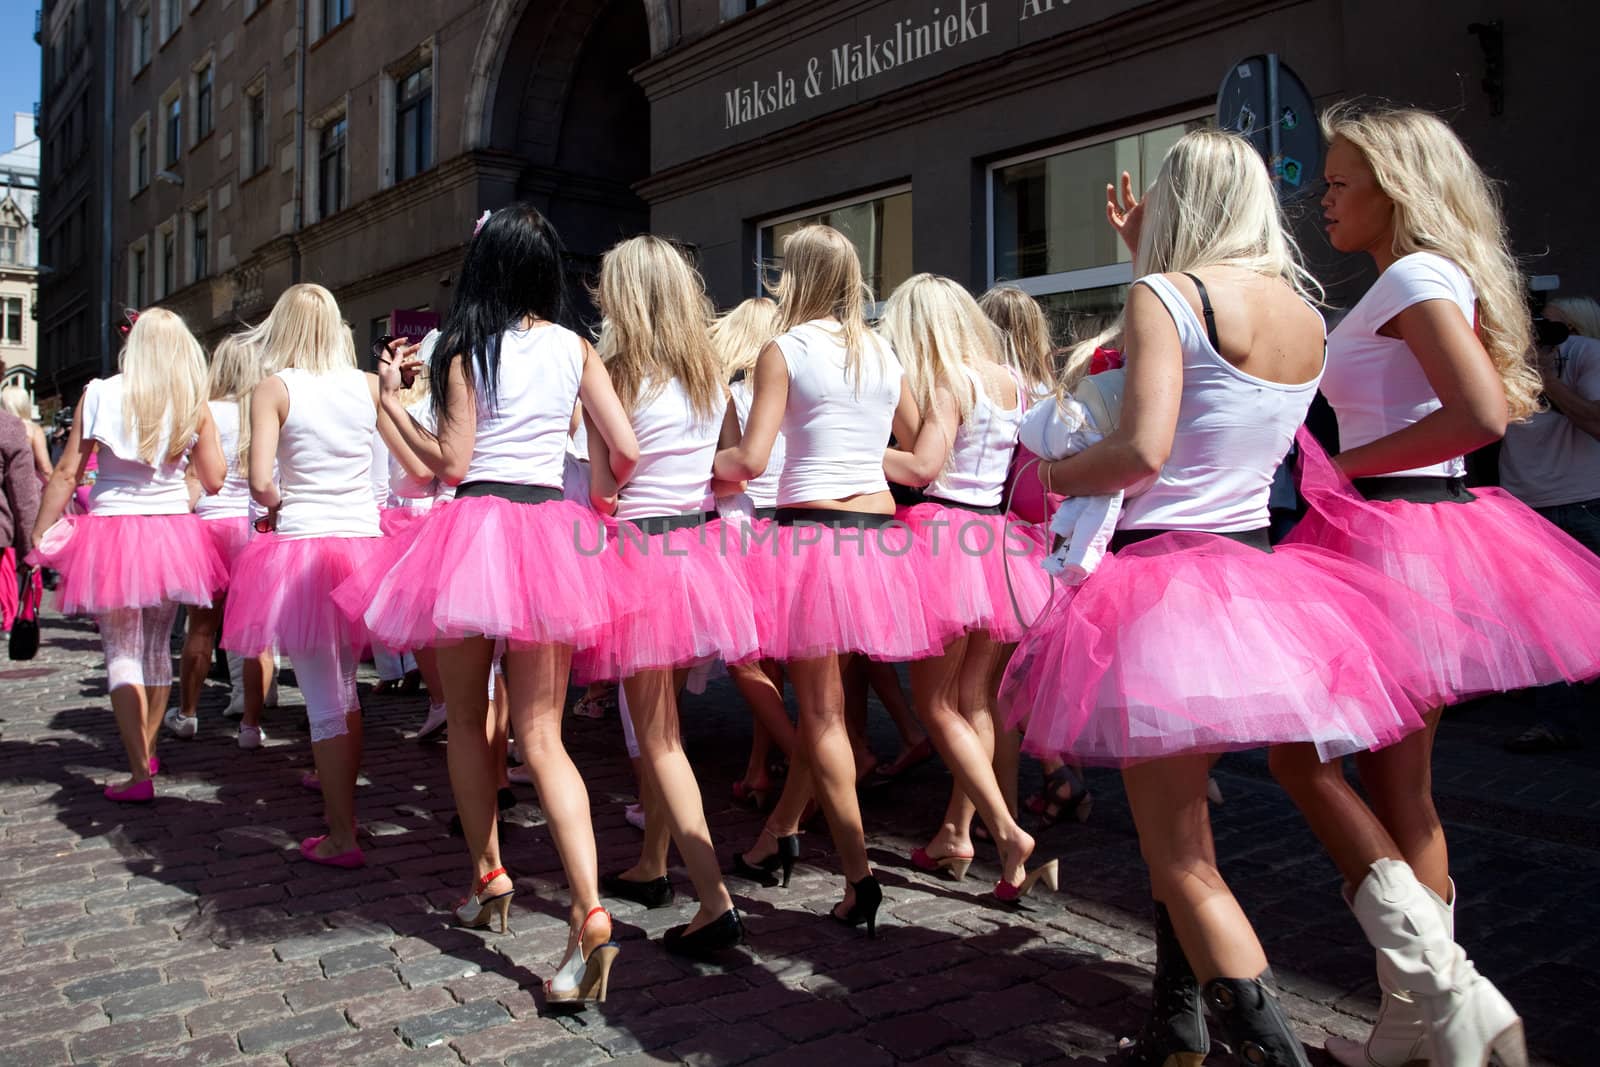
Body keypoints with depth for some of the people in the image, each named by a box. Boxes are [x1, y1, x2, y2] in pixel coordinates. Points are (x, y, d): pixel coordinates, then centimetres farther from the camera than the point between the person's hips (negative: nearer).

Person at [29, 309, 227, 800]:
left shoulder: (99, 394, -5)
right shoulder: (194, 405, -2)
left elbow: (66, 473, -4)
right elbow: (214, 480, 3)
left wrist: (40, 535, 3)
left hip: (110, 533, -2)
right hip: (173, 533, 3)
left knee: (122, 651, 1)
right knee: (157, 646, 18)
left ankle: (140, 774, -4)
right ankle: (148, 751, 33)